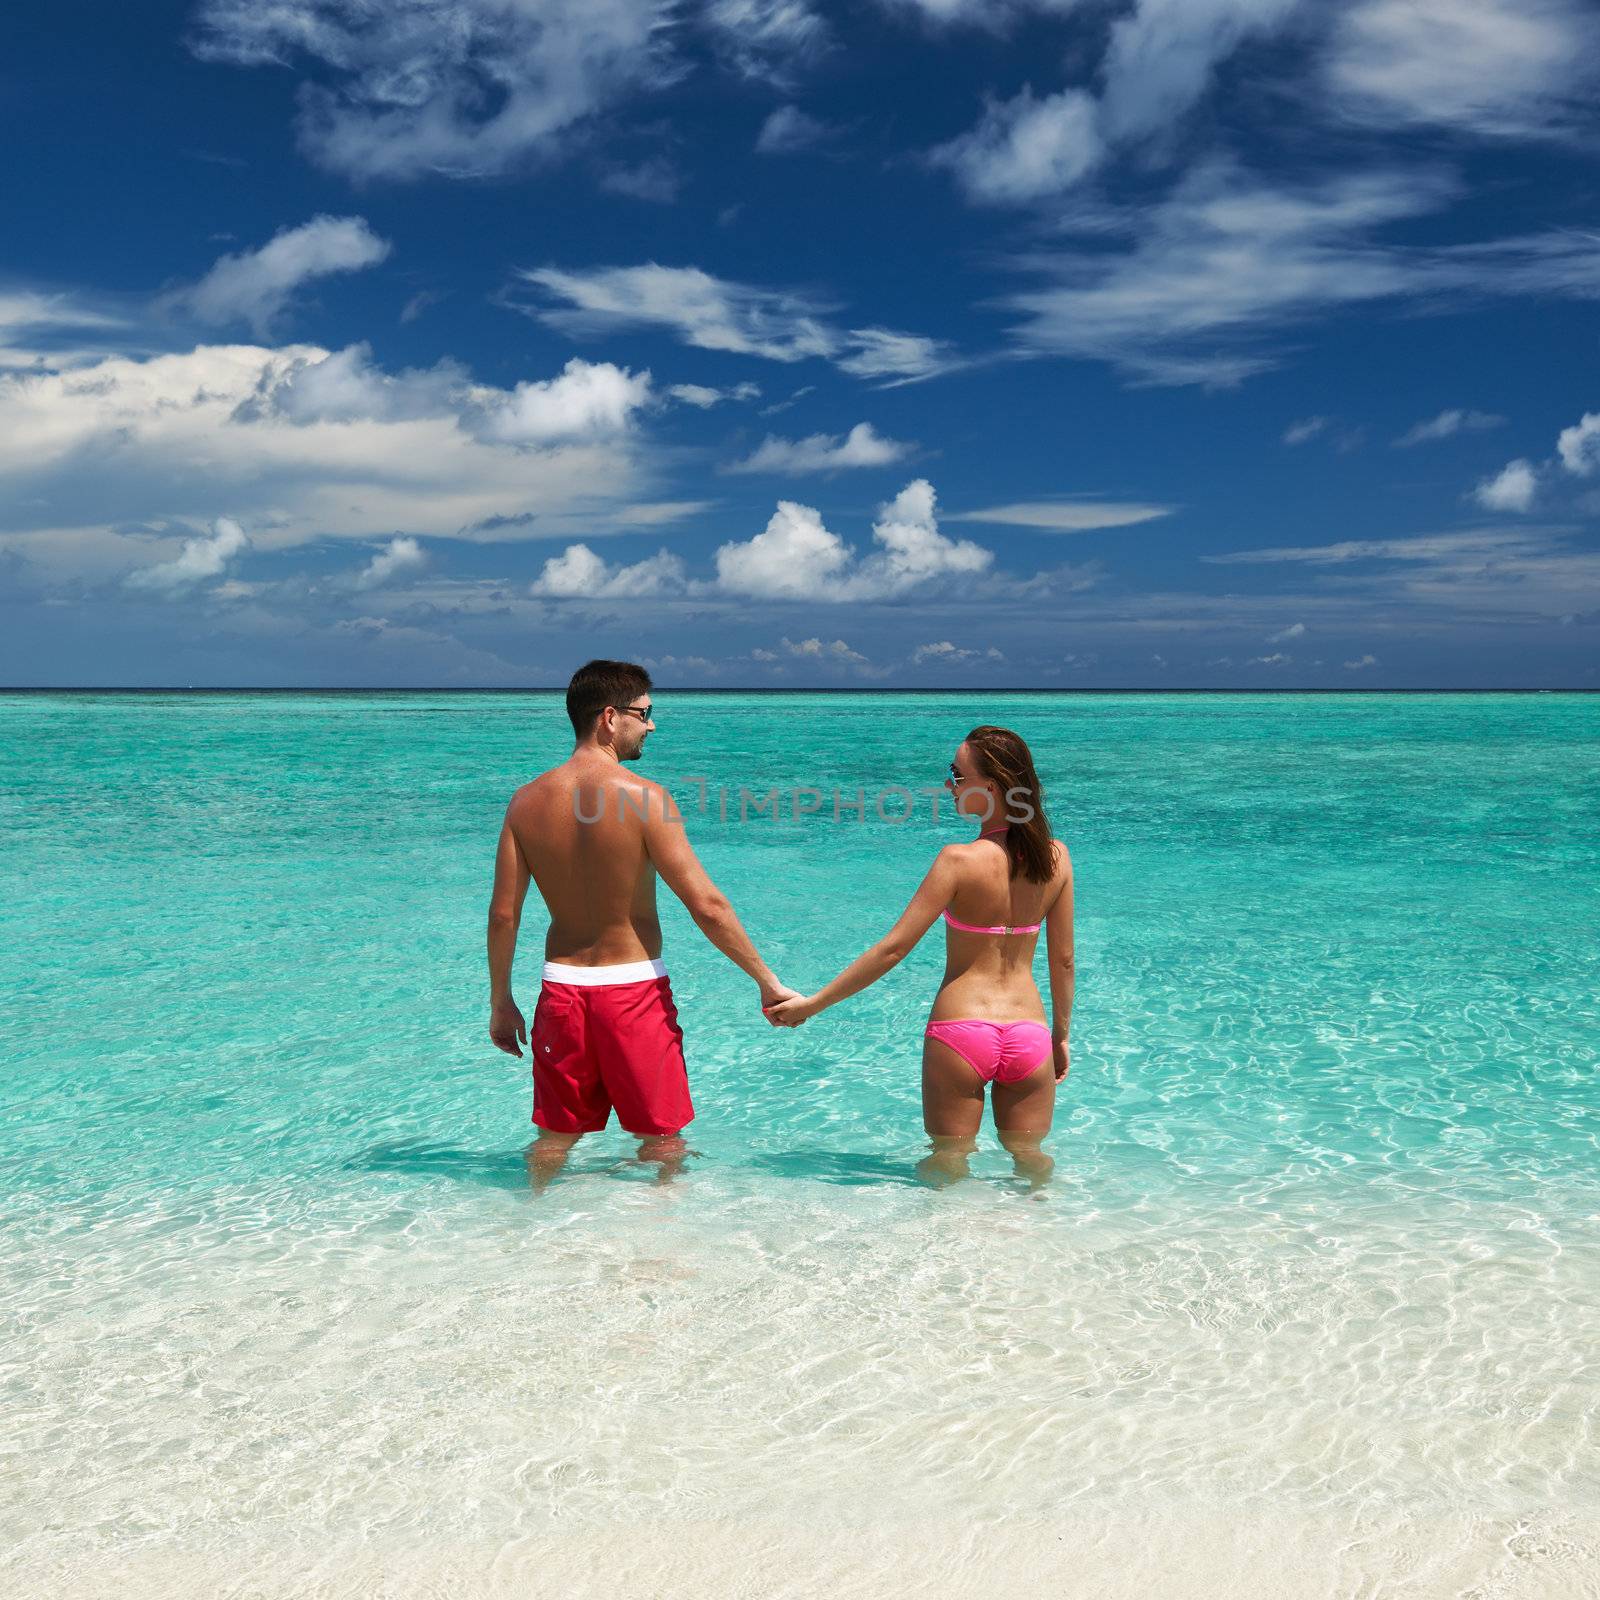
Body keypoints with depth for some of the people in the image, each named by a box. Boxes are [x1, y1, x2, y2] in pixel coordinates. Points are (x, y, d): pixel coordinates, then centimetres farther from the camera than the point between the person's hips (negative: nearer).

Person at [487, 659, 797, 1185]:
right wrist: (767, 981, -7)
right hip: (633, 988, -4)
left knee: (555, 1136, 20)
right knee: (662, 1137, 13)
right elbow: (707, 906, -16)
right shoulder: (644, 797, -15)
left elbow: (503, 913, 1)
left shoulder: (527, 800, -1)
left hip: (562, 987, 4)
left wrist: (500, 1003, 13)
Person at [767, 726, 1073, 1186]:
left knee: (948, 1156, 14)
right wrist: (1061, 1035, 21)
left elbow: (893, 948, -13)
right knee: (1028, 1153, 20)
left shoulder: (960, 860, -14)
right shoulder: (1056, 857, -1)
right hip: (1029, 1034, 4)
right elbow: (1063, 960, 7)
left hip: (959, 1032, -4)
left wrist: (812, 1003, -6)